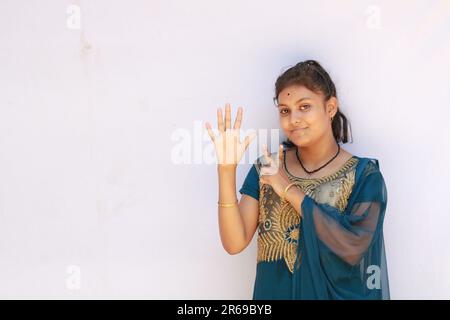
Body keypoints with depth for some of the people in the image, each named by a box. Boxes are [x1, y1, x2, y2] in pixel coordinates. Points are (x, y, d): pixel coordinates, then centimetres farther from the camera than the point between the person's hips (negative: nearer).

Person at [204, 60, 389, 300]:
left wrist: (289, 189, -19)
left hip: (334, 294, -2)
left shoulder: (364, 175, -10)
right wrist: (226, 169, -21)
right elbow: (235, 243, -11)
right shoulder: (266, 169, -3)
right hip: (273, 292, 2)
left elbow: (353, 247, -22)